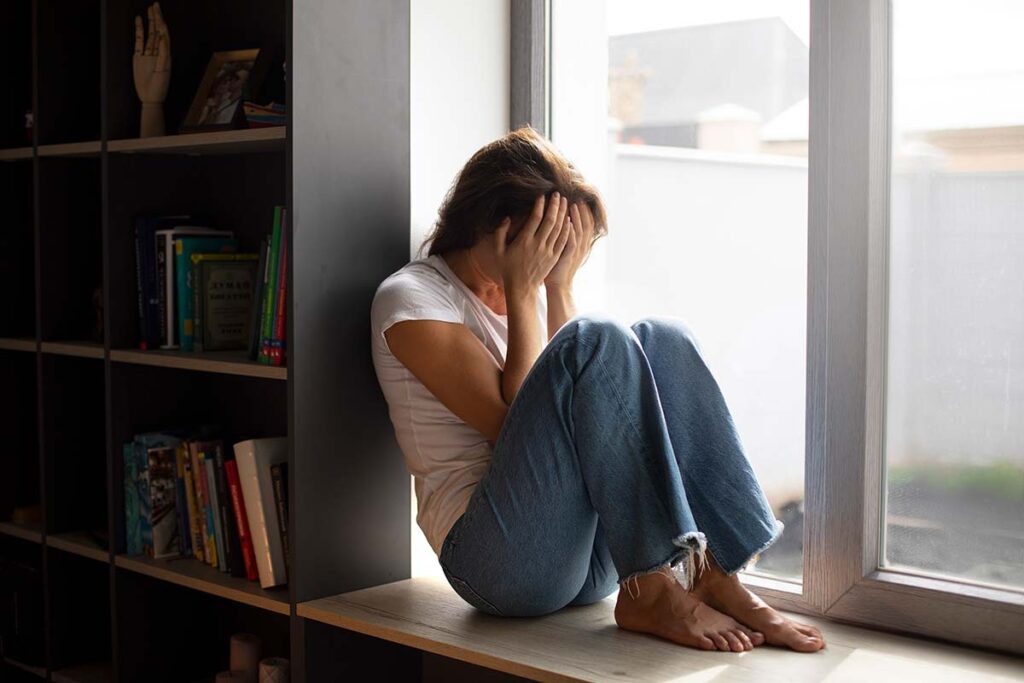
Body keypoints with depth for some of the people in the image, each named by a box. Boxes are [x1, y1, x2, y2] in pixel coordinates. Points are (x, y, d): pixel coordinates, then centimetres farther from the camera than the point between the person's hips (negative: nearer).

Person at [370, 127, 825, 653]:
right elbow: (515, 423, -13)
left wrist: (558, 287, -1)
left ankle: (716, 577, -19)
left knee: (661, 339, -11)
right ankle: (650, 593, -24)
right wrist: (522, 292, -9)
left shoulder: (528, 294, 19)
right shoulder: (410, 298, -2)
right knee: (597, 342, -24)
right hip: (498, 557, -7)